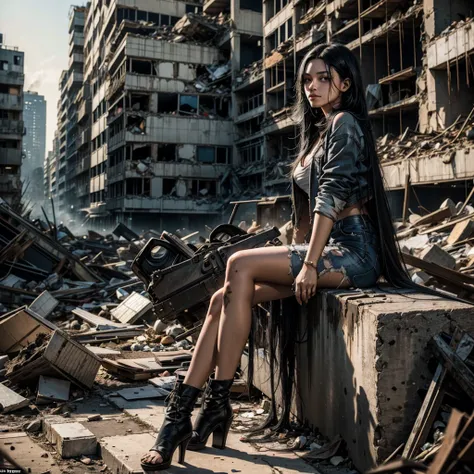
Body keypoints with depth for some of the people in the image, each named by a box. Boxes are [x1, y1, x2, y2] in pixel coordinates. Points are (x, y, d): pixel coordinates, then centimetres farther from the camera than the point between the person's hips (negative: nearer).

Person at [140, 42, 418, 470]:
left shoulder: (344, 123, -4)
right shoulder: (319, 130, 24)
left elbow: (331, 196, -15)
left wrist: (309, 265, -20)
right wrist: (293, 258, 16)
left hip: (351, 251, -8)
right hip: (326, 250, 8)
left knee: (240, 265, -25)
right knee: (224, 298, -11)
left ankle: (219, 403, -19)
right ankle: (180, 413, -13)